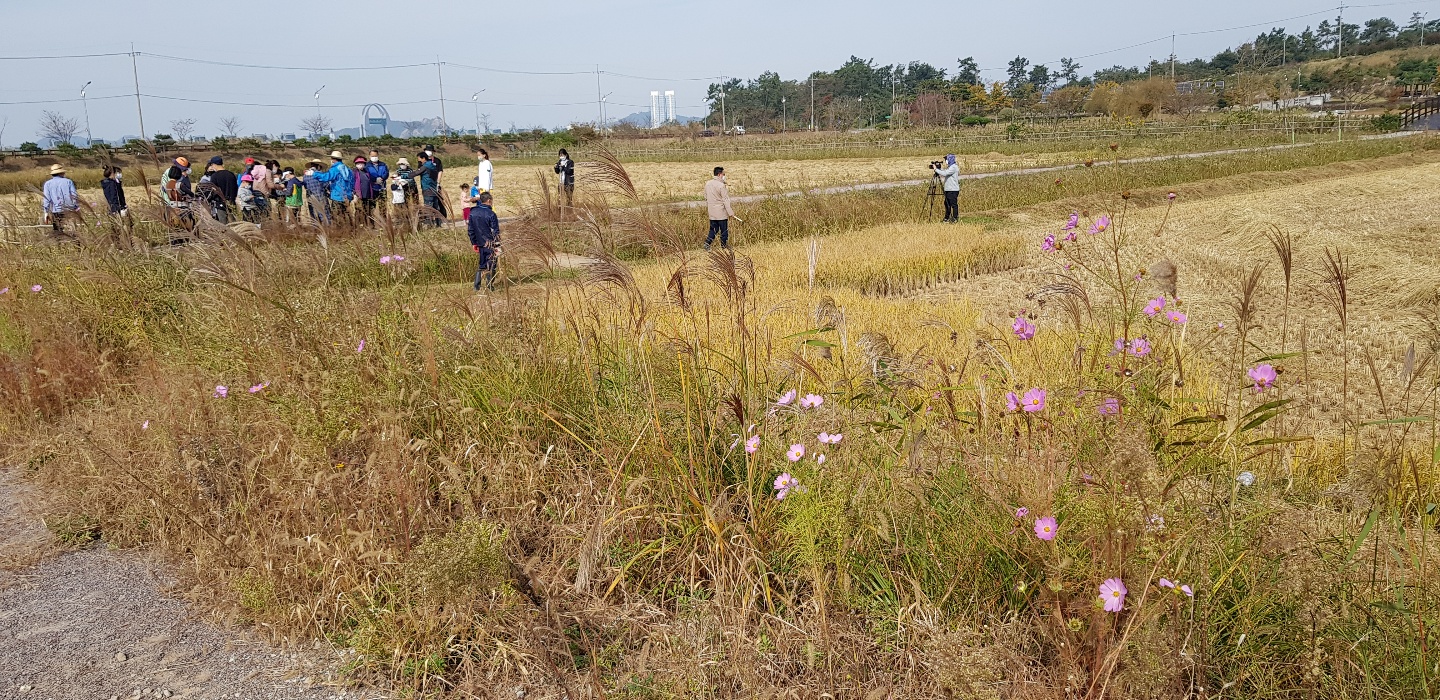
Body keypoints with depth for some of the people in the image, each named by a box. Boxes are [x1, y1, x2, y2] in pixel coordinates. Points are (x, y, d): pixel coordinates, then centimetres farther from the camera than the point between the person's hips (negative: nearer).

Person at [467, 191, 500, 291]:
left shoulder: (472, 212, 3)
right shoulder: (490, 214, -15)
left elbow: (470, 229, 8)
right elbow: (495, 231, -13)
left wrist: (474, 243, 16)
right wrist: (497, 245, -6)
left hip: (480, 243, 6)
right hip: (490, 244, -6)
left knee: (481, 264, 16)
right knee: (491, 265, 5)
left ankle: (476, 286, 13)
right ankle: (490, 285, 9)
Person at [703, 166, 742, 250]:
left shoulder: (707, 184, 5)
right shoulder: (721, 185, -17)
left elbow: (706, 198, 14)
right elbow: (725, 200, -17)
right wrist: (730, 212, -14)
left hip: (712, 212, 6)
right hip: (721, 213, -6)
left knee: (713, 229, 14)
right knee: (724, 230, 6)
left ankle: (707, 243, 1)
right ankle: (724, 246, 13)